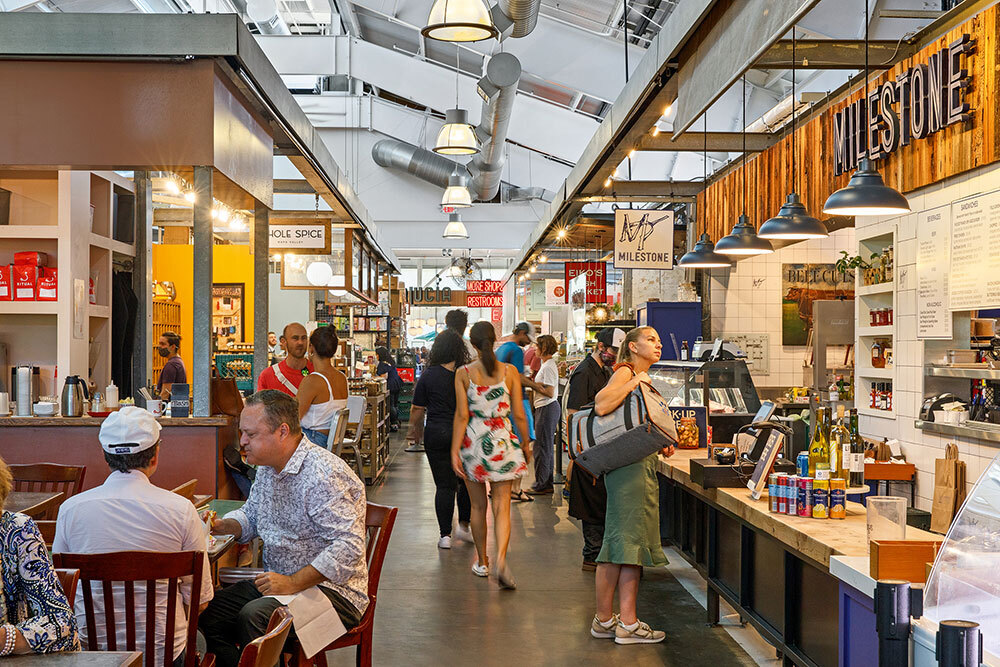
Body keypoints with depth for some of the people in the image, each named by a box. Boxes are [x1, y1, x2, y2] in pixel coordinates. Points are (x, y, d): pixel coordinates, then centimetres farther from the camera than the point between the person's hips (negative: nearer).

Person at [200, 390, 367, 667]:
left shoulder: (324, 475, -22)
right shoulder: (267, 467, 9)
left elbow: (348, 548, -28)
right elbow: (251, 516, 27)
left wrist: (293, 583, -27)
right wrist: (222, 526, 4)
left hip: (333, 590, -9)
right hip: (279, 581, 9)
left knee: (253, 616, -31)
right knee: (207, 613, -5)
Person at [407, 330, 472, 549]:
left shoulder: (428, 375, -5)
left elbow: (418, 409, 0)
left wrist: (414, 429, 16)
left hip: (437, 435, -1)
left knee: (444, 485, 3)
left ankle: (445, 535, 4)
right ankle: (464, 527, 22)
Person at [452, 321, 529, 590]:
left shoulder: (463, 373, -4)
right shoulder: (510, 371, -2)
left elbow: (462, 415, -8)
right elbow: (519, 414, -1)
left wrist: (455, 450, -4)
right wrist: (525, 443, 13)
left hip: (473, 440, 0)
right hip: (502, 441, 0)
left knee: (478, 506, 14)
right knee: (502, 507, 2)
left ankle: (482, 562, 25)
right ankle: (501, 559, -18)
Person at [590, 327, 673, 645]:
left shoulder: (643, 379, 22)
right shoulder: (626, 372, -7)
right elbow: (601, 405, -25)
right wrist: (635, 382, -19)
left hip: (644, 466, 10)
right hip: (628, 466, -10)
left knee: (633, 544, 8)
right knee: (621, 541, -6)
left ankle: (627, 623, 12)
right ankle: (604, 620, 0)